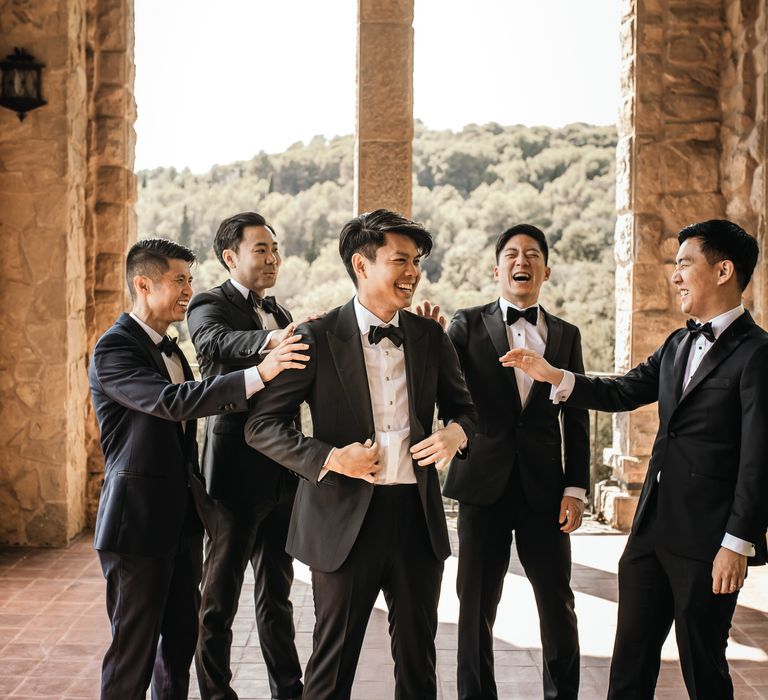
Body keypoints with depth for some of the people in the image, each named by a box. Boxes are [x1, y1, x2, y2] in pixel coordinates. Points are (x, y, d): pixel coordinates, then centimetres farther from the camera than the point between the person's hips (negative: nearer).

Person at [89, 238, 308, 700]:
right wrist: (259, 374, -36)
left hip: (182, 518, 9)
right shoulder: (114, 349, -15)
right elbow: (171, 401, -30)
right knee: (135, 645, -1)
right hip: (138, 521, -8)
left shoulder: (169, 348, 14)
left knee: (182, 635, 14)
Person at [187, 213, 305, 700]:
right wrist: (270, 340, -51)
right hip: (237, 473, -7)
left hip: (284, 475, 7)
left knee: (277, 591, 18)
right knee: (221, 596, 4)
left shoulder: (279, 314, 14)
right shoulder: (209, 306, -9)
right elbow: (217, 342, -32)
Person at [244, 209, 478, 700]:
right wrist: (329, 458, -19)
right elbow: (262, 425, -5)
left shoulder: (431, 337, 5)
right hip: (346, 516, -3)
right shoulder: (319, 338, -6)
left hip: (418, 515, 4)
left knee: (418, 656, 15)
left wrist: (456, 433, -8)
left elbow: (464, 406, 16)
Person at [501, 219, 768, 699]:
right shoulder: (678, 345, 14)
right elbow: (623, 393, 16)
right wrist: (553, 376, 5)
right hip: (653, 529, 8)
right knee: (631, 659, 14)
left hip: (706, 542, -8)